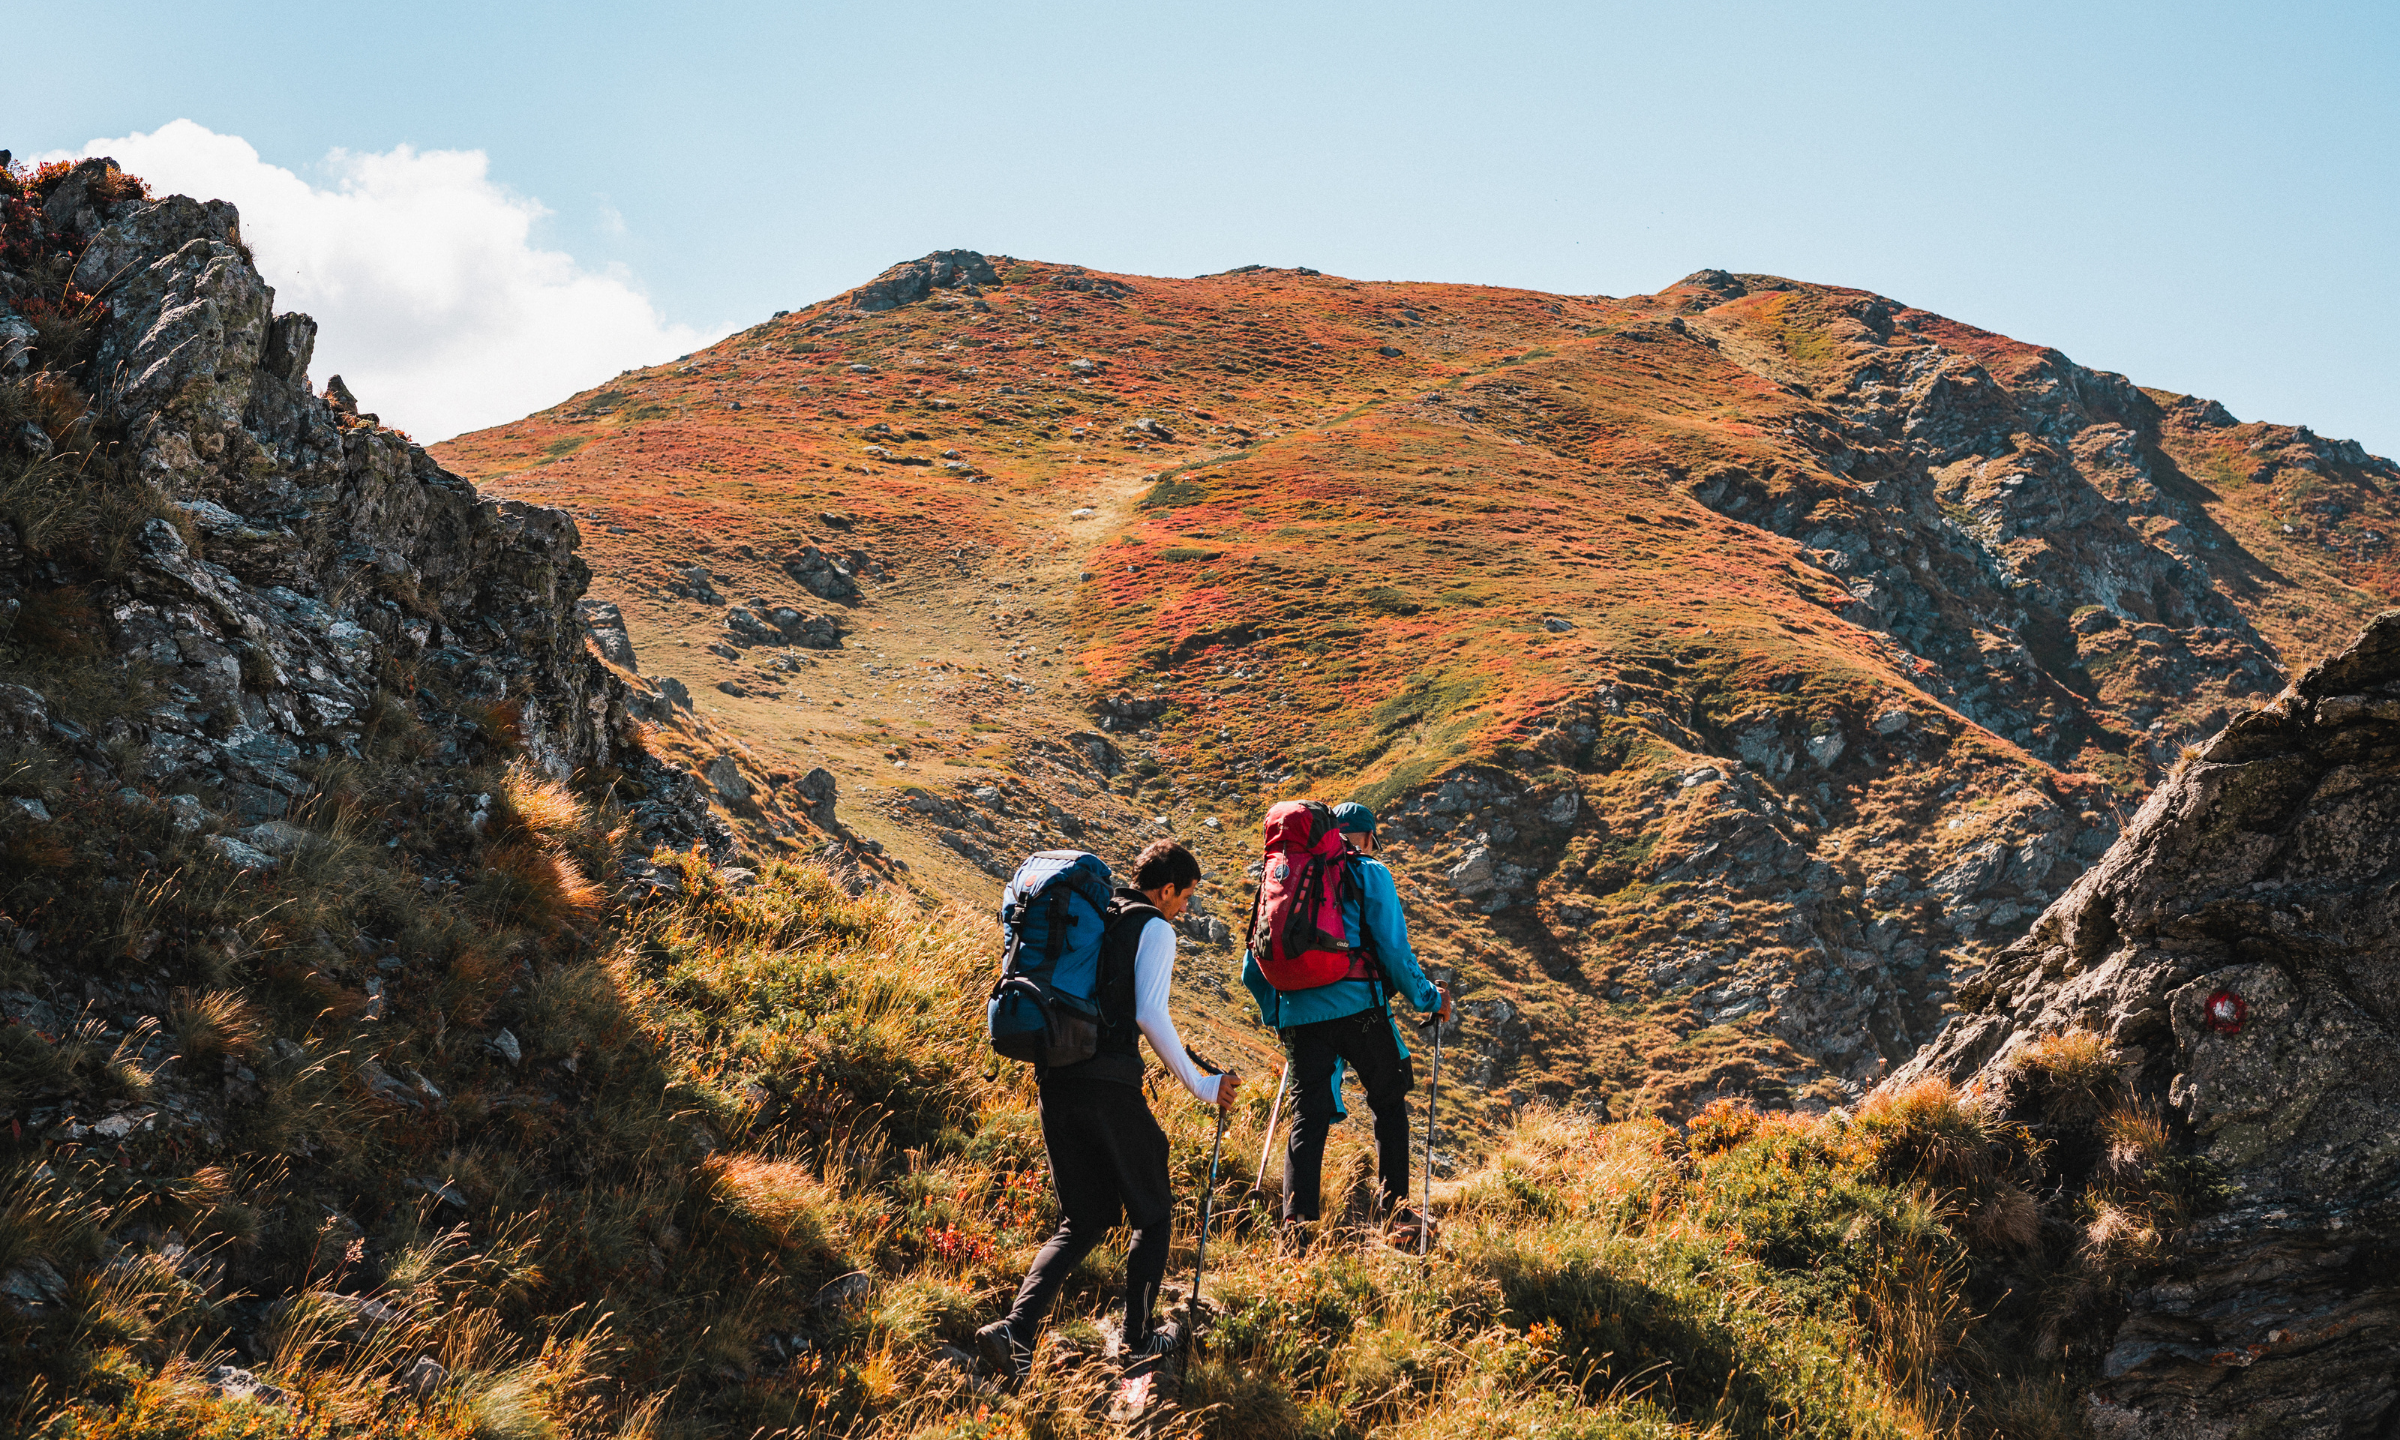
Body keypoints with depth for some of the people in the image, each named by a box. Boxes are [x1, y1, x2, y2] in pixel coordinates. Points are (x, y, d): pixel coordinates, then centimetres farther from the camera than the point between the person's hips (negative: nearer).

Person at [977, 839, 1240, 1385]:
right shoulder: (1155, 929, -3)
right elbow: (1150, 1015, -15)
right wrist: (1199, 1084, -9)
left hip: (1054, 1081, 7)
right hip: (1110, 1085, -7)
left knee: (1082, 1222, 14)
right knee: (1151, 1215, 13)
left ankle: (1016, 1330, -4)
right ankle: (1139, 1339, 17)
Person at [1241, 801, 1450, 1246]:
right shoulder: (1369, 873, 4)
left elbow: (1252, 969, 16)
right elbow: (1393, 949, -5)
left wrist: (1276, 1014, 28)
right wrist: (1429, 999, 8)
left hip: (1298, 1016, 4)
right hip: (1357, 1008, -3)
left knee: (1308, 1116, 4)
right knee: (1389, 1104, 12)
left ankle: (1295, 1220, -10)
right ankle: (1397, 1212, 13)